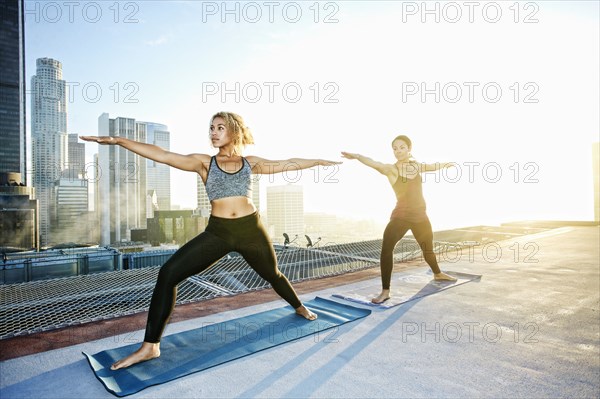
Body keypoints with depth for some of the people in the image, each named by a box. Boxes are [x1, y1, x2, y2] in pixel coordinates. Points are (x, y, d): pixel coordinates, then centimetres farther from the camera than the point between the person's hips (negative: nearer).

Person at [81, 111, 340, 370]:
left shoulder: (250, 163, 6)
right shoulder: (204, 162, 3)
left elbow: (287, 164, 14)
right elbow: (163, 156, -7)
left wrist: (318, 161, 19)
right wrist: (119, 141, -15)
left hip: (251, 230, 0)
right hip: (217, 232, 0)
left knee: (273, 275, 19)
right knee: (168, 274, -14)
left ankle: (299, 307, 52)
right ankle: (150, 346, -2)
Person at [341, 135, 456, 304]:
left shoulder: (416, 165, 6)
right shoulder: (391, 169, -12)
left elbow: (432, 166, 28)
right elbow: (375, 164, -33)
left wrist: (446, 164, 47)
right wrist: (357, 156, -53)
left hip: (420, 216, 5)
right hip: (401, 216, -5)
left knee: (428, 248, 24)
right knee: (386, 249, -24)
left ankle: (438, 274, 55)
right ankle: (385, 291, -16)